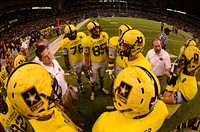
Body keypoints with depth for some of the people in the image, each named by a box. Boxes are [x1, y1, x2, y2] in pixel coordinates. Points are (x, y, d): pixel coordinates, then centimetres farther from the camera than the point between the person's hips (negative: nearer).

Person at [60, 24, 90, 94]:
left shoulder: (82, 36, -18)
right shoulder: (64, 43, -23)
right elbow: (65, 56, -11)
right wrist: (68, 67, -5)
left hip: (84, 59, 2)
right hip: (75, 62, -2)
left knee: (88, 73, 22)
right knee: (78, 75, 20)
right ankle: (80, 86, 49)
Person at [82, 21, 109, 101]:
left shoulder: (104, 36, -14)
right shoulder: (87, 41, -27)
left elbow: (106, 48, 2)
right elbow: (86, 55, -17)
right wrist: (88, 68, -12)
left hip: (104, 61, 4)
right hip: (94, 63, -3)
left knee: (102, 77, 27)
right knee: (93, 80, 16)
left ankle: (102, 88, 55)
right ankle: (92, 92, 44)